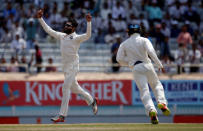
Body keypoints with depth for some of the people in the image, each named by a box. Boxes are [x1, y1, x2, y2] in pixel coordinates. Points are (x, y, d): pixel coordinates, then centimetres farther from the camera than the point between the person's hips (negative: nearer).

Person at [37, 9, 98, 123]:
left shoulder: (76, 38, -11)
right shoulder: (62, 36, 10)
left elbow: (88, 35, -28)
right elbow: (48, 30, 14)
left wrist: (89, 22, -39)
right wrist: (40, 19, 8)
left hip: (73, 66, -8)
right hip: (65, 67, 8)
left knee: (66, 88, -13)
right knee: (74, 88, 18)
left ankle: (62, 115, -14)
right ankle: (91, 101, 38)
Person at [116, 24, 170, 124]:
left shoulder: (124, 44, 11)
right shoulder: (144, 40, 4)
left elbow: (119, 59, 5)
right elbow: (151, 51, -12)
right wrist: (159, 65, -12)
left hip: (136, 69, 0)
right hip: (147, 65, 0)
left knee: (144, 90, -7)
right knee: (156, 85, 18)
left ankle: (151, 110, -29)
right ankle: (161, 102, -8)